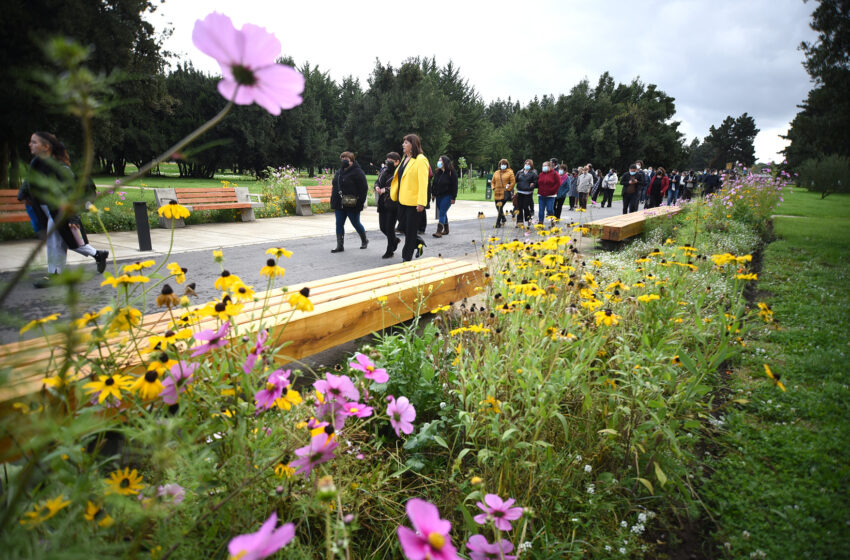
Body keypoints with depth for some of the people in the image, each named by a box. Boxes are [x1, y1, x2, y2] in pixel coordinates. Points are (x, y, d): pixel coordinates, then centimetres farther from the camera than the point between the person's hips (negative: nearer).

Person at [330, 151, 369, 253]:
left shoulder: (357, 172, -9)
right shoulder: (339, 172, 15)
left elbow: (363, 189, -14)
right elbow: (335, 186, 22)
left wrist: (359, 203, -19)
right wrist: (333, 202, 14)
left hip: (352, 205, -7)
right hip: (339, 205, 7)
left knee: (356, 224, 5)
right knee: (339, 224, 2)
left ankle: (364, 241, 28)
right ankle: (340, 246, 6)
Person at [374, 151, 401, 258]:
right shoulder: (384, 170, 11)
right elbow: (377, 181, 18)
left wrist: (385, 190, -21)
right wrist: (377, 187, -4)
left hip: (393, 204, -7)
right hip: (383, 204, 7)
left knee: (390, 227, -2)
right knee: (382, 227, 11)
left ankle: (390, 251, 13)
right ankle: (395, 240, 37)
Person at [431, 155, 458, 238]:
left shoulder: (451, 173, -9)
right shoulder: (438, 172, 10)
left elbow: (454, 186, -10)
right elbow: (434, 184, 18)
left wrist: (453, 198, -13)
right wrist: (433, 194, 13)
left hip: (447, 196, -7)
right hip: (438, 196, 7)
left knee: (442, 213, -14)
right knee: (443, 213, 13)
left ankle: (439, 231, -18)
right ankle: (446, 230, 24)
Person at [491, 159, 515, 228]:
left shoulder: (510, 172, 0)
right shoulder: (496, 173, 14)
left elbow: (513, 182, -5)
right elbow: (493, 182, 22)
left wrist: (508, 189, -10)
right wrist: (493, 188, 5)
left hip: (505, 194, -5)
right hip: (497, 193, 5)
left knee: (500, 207, -11)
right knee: (498, 207, 11)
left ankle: (498, 223, -2)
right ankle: (503, 219, 36)